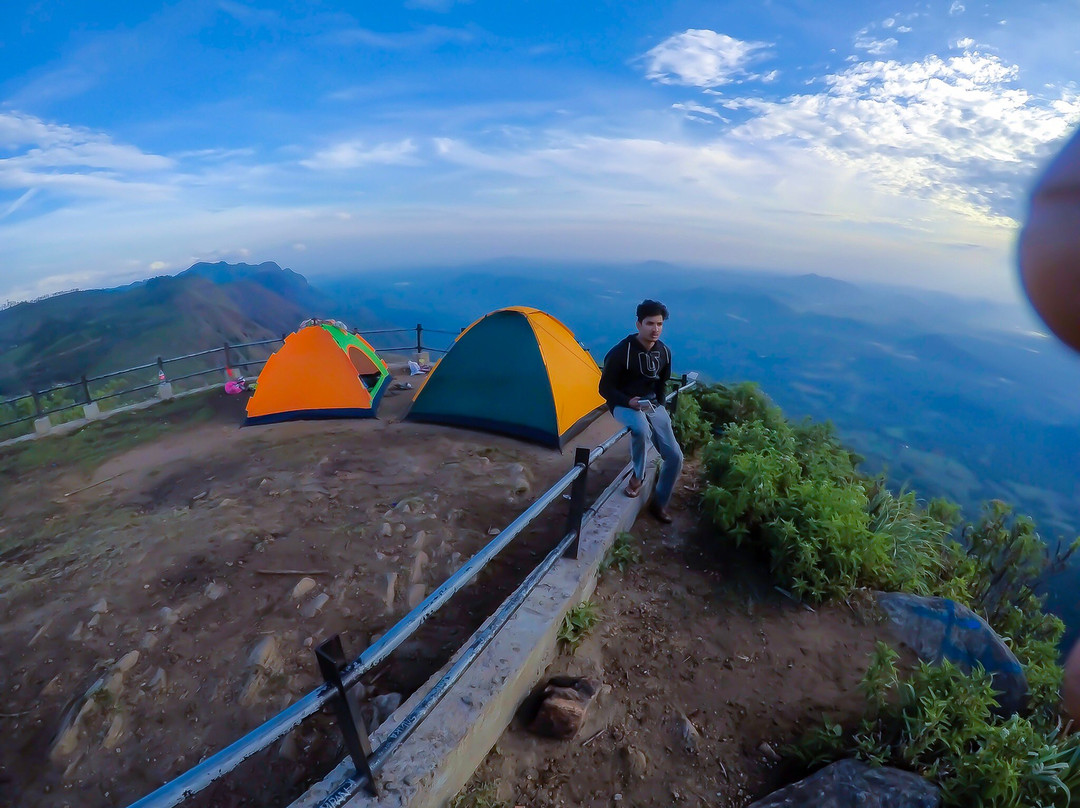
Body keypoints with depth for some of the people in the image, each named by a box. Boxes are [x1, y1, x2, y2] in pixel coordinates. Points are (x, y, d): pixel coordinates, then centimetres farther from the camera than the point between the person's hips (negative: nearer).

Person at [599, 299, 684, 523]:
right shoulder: (621, 352, -19)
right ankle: (638, 475, -10)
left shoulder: (664, 352, 0)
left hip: (652, 404, 6)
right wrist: (628, 401, -29)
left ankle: (659, 503, 20)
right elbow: (605, 388, -14)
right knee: (641, 428, -41)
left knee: (675, 456, -3)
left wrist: (659, 407, 4)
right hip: (624, 404, -5)